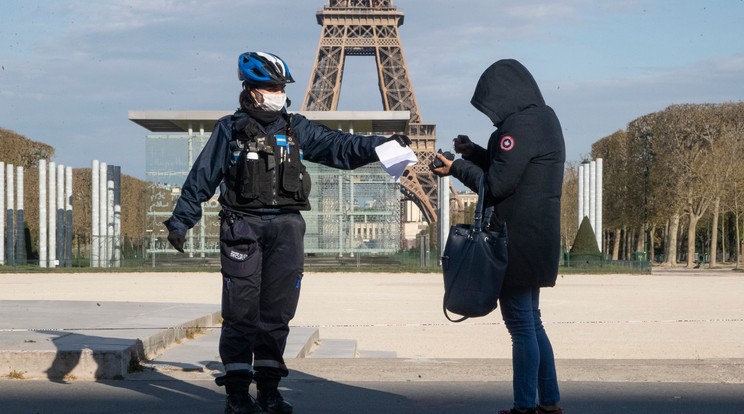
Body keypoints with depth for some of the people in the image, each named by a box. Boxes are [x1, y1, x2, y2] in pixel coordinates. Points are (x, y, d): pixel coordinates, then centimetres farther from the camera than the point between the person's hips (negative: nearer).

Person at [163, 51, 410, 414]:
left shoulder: (296, 130, 13)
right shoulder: (230, 130, 5)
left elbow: (340, 147, 4)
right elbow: (201, 178, 6)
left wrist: (383, 145, -9)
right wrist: (180, 220, 3)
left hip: (286, 226, 3)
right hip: (243, 227, -3)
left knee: (277, 311, 5)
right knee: (241, 311, -5)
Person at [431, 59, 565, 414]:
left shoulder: (520, 125, -18)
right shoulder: (543, 118, 13)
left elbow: (497, 185, -18)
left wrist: (457, 168, -5)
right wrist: (473, 152, 13)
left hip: (517, 242, -10)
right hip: (538, 238, 10)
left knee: (522, 326, -4)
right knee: (531, 322, 18)